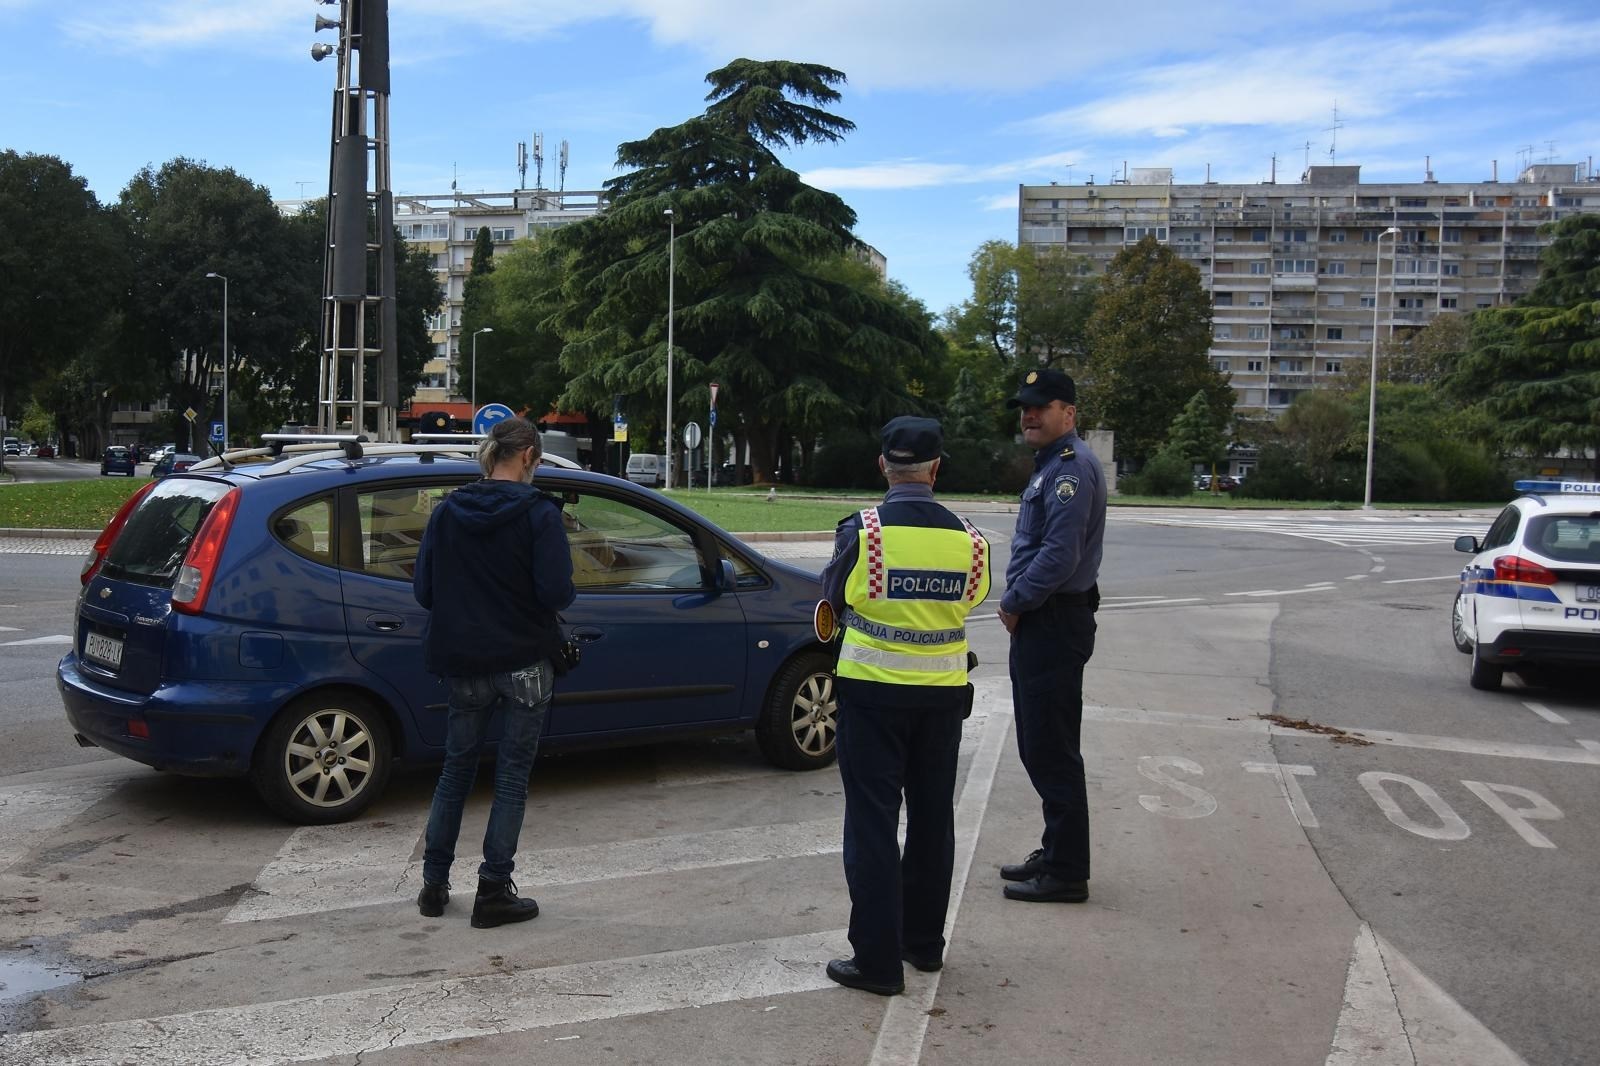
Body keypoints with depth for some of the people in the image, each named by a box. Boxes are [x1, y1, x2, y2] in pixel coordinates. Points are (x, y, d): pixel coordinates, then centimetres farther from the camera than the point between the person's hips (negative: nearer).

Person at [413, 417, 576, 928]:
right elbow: (556, 592, -19)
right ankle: (493, 892, 9)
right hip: (524, 661, -4)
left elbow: (424, 589, 1)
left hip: (463, 662, 5)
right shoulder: (538, 513, -13)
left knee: (456, 769, 18)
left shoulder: (447, 512, 1)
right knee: (512, 776, 6)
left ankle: (434, 885, 24)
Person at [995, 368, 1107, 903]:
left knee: (1052, 752, -4)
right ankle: (1057, 854, 26)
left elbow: (1059, 556, -24)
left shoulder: (1073, 468, -16)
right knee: (1040, 748, 16)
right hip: (1039, 623, 10)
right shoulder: (1051, 464, 17)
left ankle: (1066, 873, 4)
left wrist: (1014, 603, -12)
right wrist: (1017, 603, 9)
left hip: (1055, 626, -10)